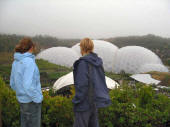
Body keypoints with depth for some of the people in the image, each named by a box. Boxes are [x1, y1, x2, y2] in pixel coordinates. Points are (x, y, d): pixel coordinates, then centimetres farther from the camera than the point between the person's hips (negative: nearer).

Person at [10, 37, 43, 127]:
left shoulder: (16, 62, 3)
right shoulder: (29, 62, -23)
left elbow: (13, 83, 11)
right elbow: (27, 86, -29)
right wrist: (38, 99, -16)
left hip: (22, 100, 8)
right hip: (32, 102, -8)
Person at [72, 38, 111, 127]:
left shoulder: (83, 62, -16)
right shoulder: (98, 61, 7)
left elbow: (82, 84, -21)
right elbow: (102, 81, 13)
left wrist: (77, 102, -14)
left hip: (85, 102, -8)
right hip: (95, 100, 8)